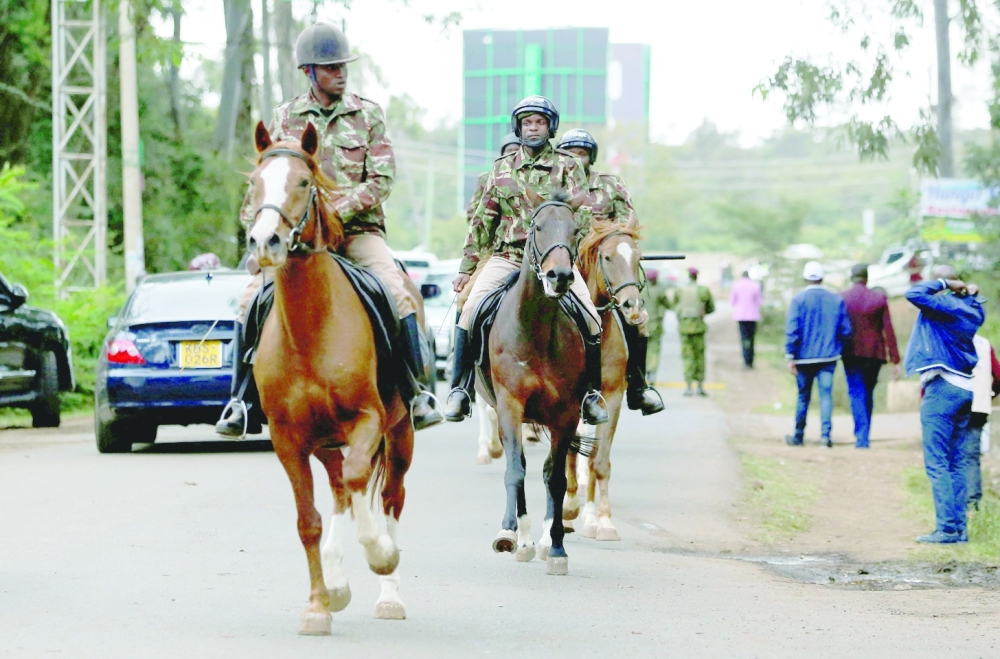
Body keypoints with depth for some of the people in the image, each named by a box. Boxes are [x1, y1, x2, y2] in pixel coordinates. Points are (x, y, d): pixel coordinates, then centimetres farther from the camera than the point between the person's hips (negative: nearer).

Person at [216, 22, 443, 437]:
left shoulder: (367, 114, 3)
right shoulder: (285, 118, 7)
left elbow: (382, 179, -4)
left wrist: (338, 209, -17)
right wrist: (254, 224, -5)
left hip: (358, 229, -1)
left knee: (400, 295, -24)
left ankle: (415, 394, -18)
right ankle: (241, 398, -7)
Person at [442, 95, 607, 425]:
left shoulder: (568, 166, 6)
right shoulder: (502, 168, 13)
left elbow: (580, 213, -4)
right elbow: (482, 219, 15)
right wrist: (467, 266, 12)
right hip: (506, 256, 1)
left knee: (591, 319, -18)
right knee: (471, 309, -19)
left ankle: (591, 391, 0)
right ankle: (459, 389, -9)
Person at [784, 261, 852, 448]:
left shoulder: (798, 300, -7)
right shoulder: (836, 300, 1)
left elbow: (792, 331, -11)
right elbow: (845, 330, 4)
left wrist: (790, 357, -8)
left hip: (804, 357, -1)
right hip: (828, 356, 1)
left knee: (803, 396, 11)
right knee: (826, 394, -1)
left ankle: (798, 436, 21)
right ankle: (825, 433, -16)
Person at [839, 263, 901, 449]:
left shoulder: (841, 298, -3)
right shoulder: (880, 298, -1)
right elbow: (888, 330, -2)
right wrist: (895, 360, 0)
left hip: (851, 354, -2)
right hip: (874, 354, 2)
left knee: (857, 394, -1)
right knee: (867, 394, 14)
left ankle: (862, 437, -14)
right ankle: (863, 435, 19)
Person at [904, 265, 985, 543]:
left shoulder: (945, 305, -12)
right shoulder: (971, 309, 12)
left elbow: (914, 293, -26)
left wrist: (944, 284, -12)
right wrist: (968, 292, 17)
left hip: (942, 388, -9)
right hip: (964, 388, 9)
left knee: (937, 463, -7)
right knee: (955, 464, 12)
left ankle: (947, 528, -12)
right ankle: (959, 528, 11)